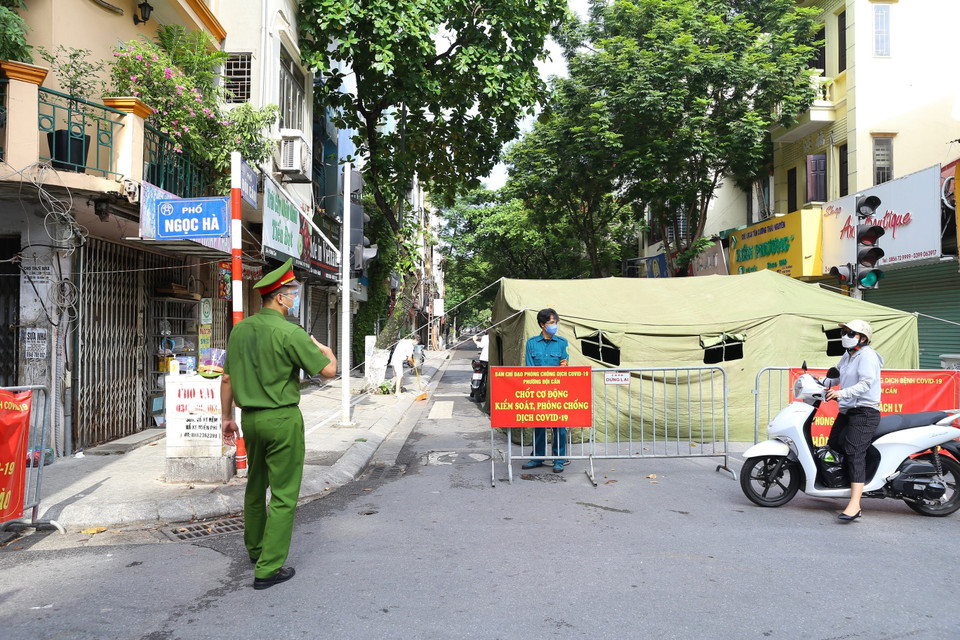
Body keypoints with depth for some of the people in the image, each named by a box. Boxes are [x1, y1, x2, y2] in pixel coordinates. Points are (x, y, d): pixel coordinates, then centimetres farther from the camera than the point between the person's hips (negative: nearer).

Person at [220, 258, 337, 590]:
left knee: (255, 485, 23)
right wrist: (323, 349, 7)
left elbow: (227, 379, 11)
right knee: (284, 494, 2)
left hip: (250, 417, 7)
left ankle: (255, 548, 41)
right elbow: (329, 370, -15)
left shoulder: (240, 329, 5)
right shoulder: (290, 333, -16)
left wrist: (227, 417, 21)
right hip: (282, 419, -7)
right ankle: (268, 568, 4)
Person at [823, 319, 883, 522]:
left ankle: (854, 505, -30)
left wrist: (841, 393, -32)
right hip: (847, 410, 10)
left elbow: (866, 383, -23)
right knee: (833, 447, 14)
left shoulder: (867, 355, -11)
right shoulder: (847, 356, 17)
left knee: (854, 452, -22)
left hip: (864, 412, -10)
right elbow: (837, 375, 28)